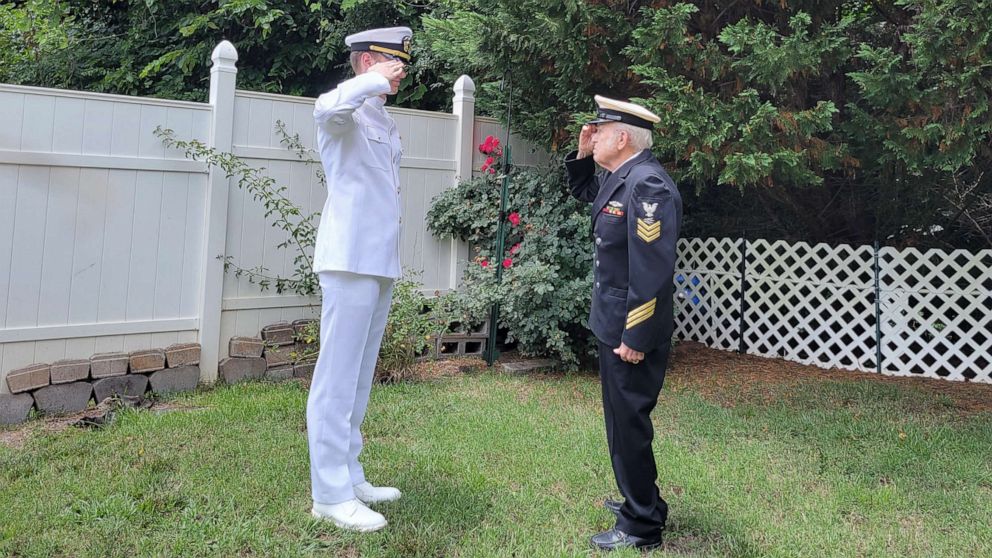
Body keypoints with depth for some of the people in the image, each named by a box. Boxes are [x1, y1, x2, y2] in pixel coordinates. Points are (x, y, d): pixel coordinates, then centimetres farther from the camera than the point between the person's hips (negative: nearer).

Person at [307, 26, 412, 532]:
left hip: (380, 263, 9)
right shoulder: (347, 114, -7)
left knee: (359, 378, 13)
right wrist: (377, 80, -19)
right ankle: (330, 495, -1)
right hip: (351, 262, -9)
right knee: (337, 378, -6)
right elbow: (327, 108, -33)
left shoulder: (383, 121, 20)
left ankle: (348, 478, 22)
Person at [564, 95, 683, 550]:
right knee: (623, 419, 20)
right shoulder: (619, 176, 10)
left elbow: (653, 269, -26)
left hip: (632, 330, -10)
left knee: (628, 424, 0)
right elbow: (584, 192, 33)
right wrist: (582, 156, 14)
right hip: (614, 323, 10)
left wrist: (636, 337, -24)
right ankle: (640, 499, 36)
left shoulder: (648, 184, -21)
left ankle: (641, 527, 13)